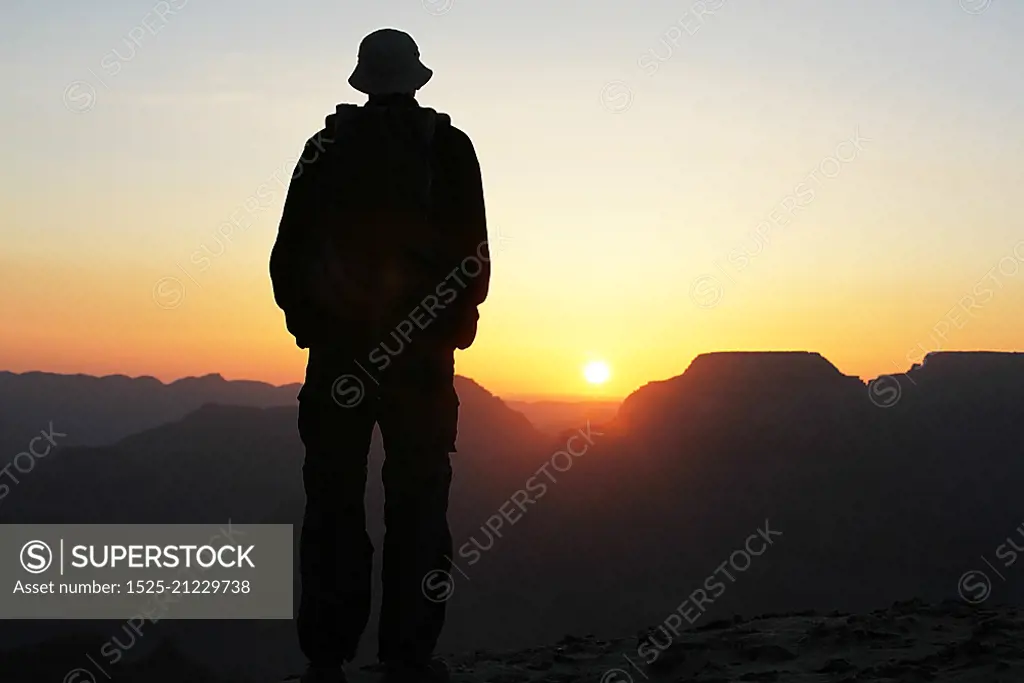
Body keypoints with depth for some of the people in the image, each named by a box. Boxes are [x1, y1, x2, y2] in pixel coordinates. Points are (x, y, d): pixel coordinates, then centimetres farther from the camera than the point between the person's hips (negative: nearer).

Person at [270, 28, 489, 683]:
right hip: (422, 355, -1)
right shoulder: (449, 147, 3)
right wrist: (456, 321, 12)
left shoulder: (327, 148, 7)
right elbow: (473, 254, -1)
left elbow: (289, 254, 4)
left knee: (334, 503, 5)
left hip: (338, 351, 1)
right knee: (417, 503, 2)